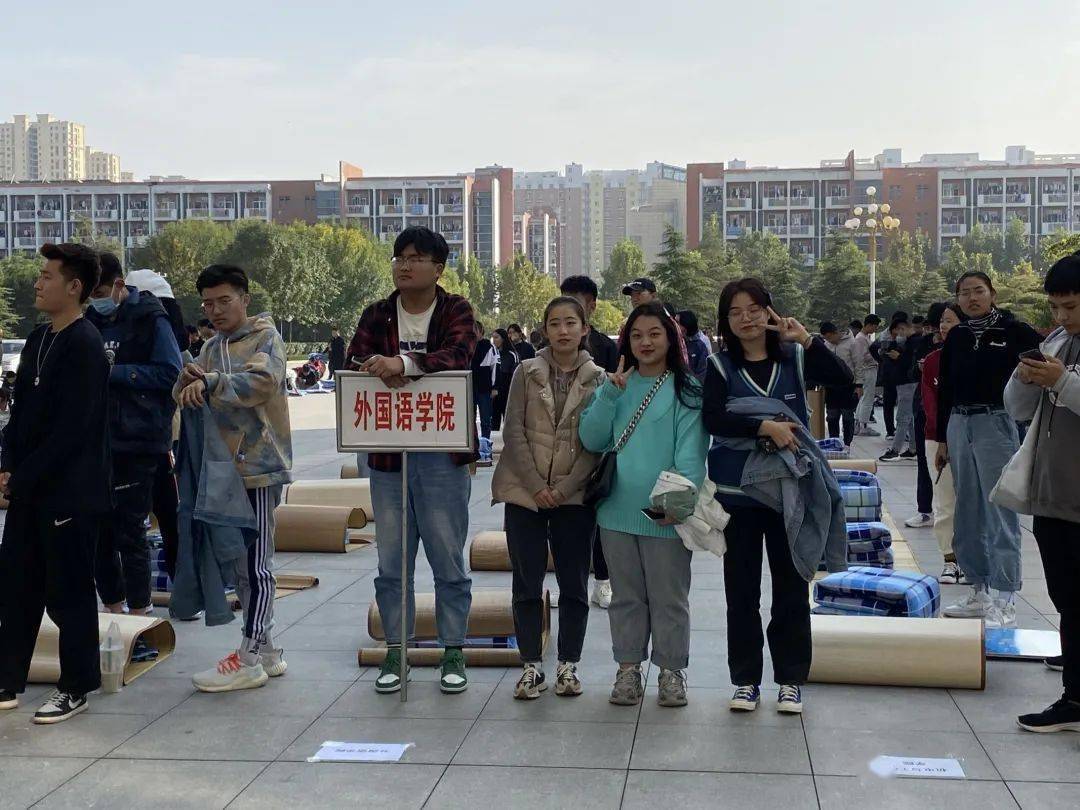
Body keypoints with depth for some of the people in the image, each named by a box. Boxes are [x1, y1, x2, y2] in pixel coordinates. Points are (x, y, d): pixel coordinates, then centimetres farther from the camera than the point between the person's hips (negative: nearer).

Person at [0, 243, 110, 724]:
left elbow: (71, 428, -19)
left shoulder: (84, 345, -15)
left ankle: (76, 688, 16)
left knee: (68, 591, 3)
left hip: (69, 491, -8)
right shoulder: (39, 339, 12)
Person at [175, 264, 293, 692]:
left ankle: (249, 659, 0)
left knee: (256, 563, -4)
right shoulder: (212, 346, 18)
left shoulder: (265, 335, -3)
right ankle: (265, 650, 21)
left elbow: (263, 381, -20)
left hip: (258, 465, -8)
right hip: (225, 465, 8)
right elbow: (183, 395, 13)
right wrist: (188, 381, -9)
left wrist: (210, 383, -25)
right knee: (239, 562, 12)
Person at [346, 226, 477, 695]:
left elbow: (459, 356, -20)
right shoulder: (376, 316, 9)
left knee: (449, 559, 6)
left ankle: (453, 652, 17)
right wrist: (381, 370, -25)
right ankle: (394, 652, 21)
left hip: (443, 455, -3)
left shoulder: (456, 312, -1)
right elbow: (353, 364, -3)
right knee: (391, 562, 10)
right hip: (387, 454, 3)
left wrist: (403, 364, -33)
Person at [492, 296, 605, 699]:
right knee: (527, 583, 4)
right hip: (525, 492, 0)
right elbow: (513, 431, -2)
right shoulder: (527, 372, 3)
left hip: (573, 495, 0)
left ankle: (568, 665, 17)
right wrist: (535, 486, -10)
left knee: (574, 583, 5)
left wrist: (563, 489, -11)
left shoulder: (598, 379, 1)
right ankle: (531, 666, 14)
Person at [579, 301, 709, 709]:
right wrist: (611, 392, -9)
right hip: (618, 509, 4)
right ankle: (628, 668, 24)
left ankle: (671, 670, 19)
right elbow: (592, 439, 1)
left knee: (669, 596, 6)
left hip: (665, 513, -3)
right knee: (626, 595, 13)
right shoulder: (615, 385, 10)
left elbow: (691, 451, -9)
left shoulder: (687, 390, -2)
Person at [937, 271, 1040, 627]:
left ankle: (1005, 604, -1)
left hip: (996, 425, -5)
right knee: (968, 514, 10)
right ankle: (978, 593, 21)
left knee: (1000, 513, -5)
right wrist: (942, 438, 14)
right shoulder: (956, 337, 10)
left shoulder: (1013, 331, -4)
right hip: (959, 426, 6)